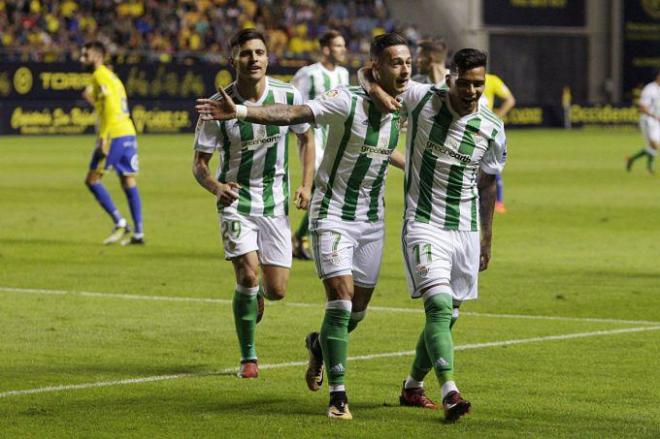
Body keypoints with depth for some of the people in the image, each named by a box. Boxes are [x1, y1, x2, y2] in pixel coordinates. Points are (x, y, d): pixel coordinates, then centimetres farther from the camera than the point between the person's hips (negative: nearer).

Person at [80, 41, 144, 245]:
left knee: (92, 179, -3)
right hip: (128, 132, 9)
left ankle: (120, 223, -9)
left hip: (114, 134, -9)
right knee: (129, 182, 8)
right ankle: (138, 233, 4)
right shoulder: (111, 76, 21)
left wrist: (103, 137, -22)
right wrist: (93, 98, 28)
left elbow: (110, 107, -18)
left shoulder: (100, 76, -7)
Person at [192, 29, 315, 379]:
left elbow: (306, 139, 10)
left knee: (276, 290, 0)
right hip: (236, 200, -2)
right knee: (248, 274, -18)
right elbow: (199, 162, -7)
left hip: (276, 202, 2)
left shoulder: (288, 96, -8)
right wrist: (215, 187, -28)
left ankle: (255, 296, 40)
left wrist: (307, 185, -2)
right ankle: (248, 358, 1)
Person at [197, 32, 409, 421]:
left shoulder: (401, 108, 0)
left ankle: (319, 345, 44)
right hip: (333, 214, -6)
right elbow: (292, 113, -31)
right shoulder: (347, 102, -19)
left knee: (358, 309, 11)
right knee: (341, 298, -15)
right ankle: (338, 396, -6)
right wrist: (239, 112, -44)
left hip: (372, 220, 6)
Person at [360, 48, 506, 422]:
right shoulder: (422, 99, -8)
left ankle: (413, 386, 31)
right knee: (439, 304, -21)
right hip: (424, 226, -4)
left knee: (447, 315, 11)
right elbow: (369, 72, 6)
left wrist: (487, 239, 19)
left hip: (465, 232, 4)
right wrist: (376, 89, -18)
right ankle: (450, 392, -30)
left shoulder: (492, 130, 0)